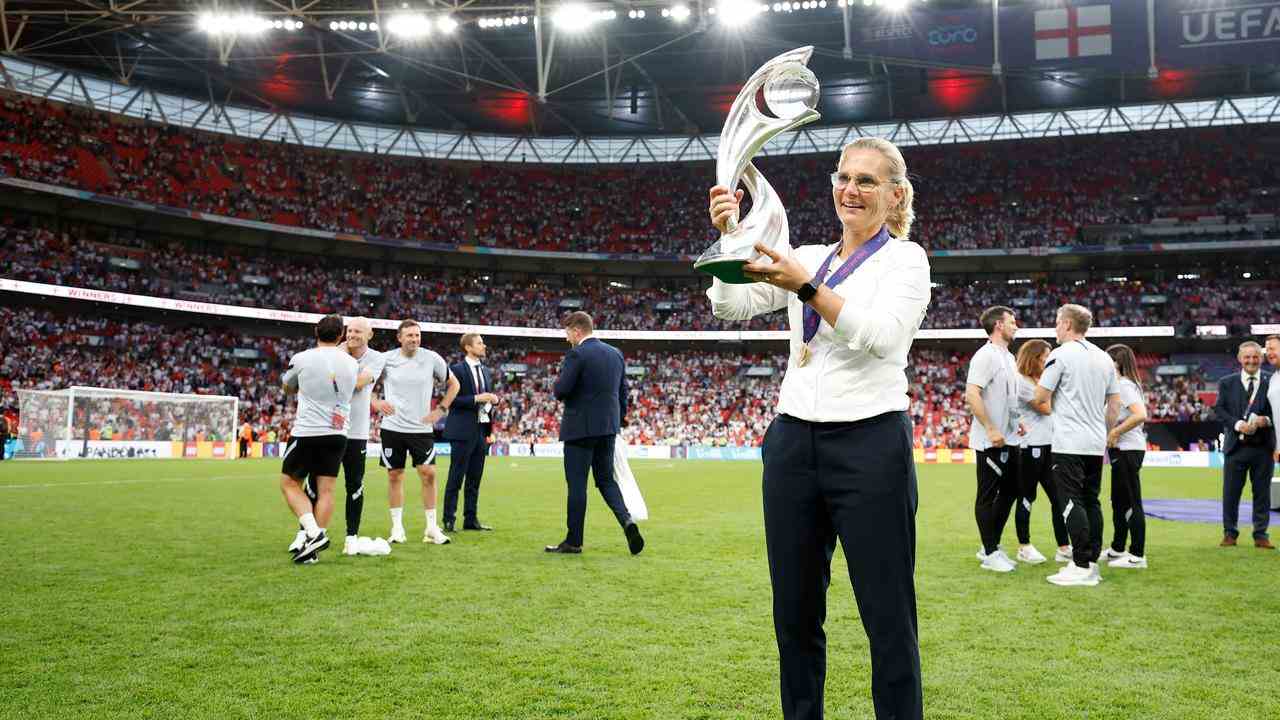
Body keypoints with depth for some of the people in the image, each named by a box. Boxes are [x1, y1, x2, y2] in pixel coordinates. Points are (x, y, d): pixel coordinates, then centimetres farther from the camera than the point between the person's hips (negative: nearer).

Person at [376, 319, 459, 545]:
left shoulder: (432, 358, -3)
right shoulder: (386, 359, -2)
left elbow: (453, 383, 11)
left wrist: (440, 410, 3)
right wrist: (376, 403, -2)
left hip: (422, 427, 0)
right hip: (393, 427, 1)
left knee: (428, 474, -6)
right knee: (394, 475, 5)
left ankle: (431, 528, 4)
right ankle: (397, 527, 16)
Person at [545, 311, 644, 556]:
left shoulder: (576, 354, -12)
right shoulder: (616, 354, 10)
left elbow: (561, 390, -17)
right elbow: (623, 392, 13)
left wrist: (558, 386, 6)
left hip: (581, 427, -7)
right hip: (609, 427, 7)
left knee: (577, 483, 1)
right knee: (606, 479, 15)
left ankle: (573, 541, 8)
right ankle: (627, 520, -7)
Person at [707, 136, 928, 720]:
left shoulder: (904, 258, 0)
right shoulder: (807, 256, 14)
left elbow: (881, 336, -17)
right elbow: (731, 306, 4)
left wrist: (806, 286, -27)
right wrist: (730, 239, -11)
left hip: (870, 445, -5)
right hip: (792, 442, 5)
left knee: (888, 616, 0)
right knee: (794, 612, 11)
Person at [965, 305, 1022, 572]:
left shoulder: (1009, 357, 15)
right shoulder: (985, 356, -14)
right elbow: (971, 395, -23)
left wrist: (1016, 422, 15)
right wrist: (991, 429, -25)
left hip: (1009, 439, 10)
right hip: (991, 441, -10)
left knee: (1010, 490, 15)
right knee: (987, 496, -1)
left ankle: (992, 546, 25)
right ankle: (990, 553, 7)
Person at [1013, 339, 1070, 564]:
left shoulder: (1040, 380, 19)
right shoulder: (1020, 380, -8)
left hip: (1049, 446, 8)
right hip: (1030, 447, -8)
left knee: (1058, 497, 4)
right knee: (1027, 498, 2)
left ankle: (1064, 548, 7)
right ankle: (1024, 547, 12)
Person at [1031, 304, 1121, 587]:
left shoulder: (1061, 354, -8)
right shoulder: (1104, 357, 14)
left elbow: (1040, 399, -8)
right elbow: (1114, 402, 17)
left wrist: (1049, 409, 14)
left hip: (1069, 443, -8)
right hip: (1096, 443, 8)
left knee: (1073, 503, -7)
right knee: (1091, 501, 12)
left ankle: (1081, 567, -10)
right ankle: (1092, 562, 15)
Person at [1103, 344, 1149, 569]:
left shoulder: (1124, 385, -14)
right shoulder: (1124, 384, 15)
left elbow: (1141, 415, -26)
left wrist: (1115, 432, -21)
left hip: (1128, 450, -10)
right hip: (1123, 450, 10)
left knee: (1132, 502, -6)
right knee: (1119, 500, 17)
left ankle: (1137, 555, -1)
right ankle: (1117, 549, 28)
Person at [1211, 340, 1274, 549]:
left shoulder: (1272, 382, 3)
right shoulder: (1227, 383, 5)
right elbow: (1219, 410, 0)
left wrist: (1266, 420, -16)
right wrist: (1238, 424, -15)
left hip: (1263, 446, 0)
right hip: (1236, 445, 0)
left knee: (1262, 492, 7)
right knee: (1230, 492, 4)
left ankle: (1261, 535, 17)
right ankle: (1230, 533, 15)